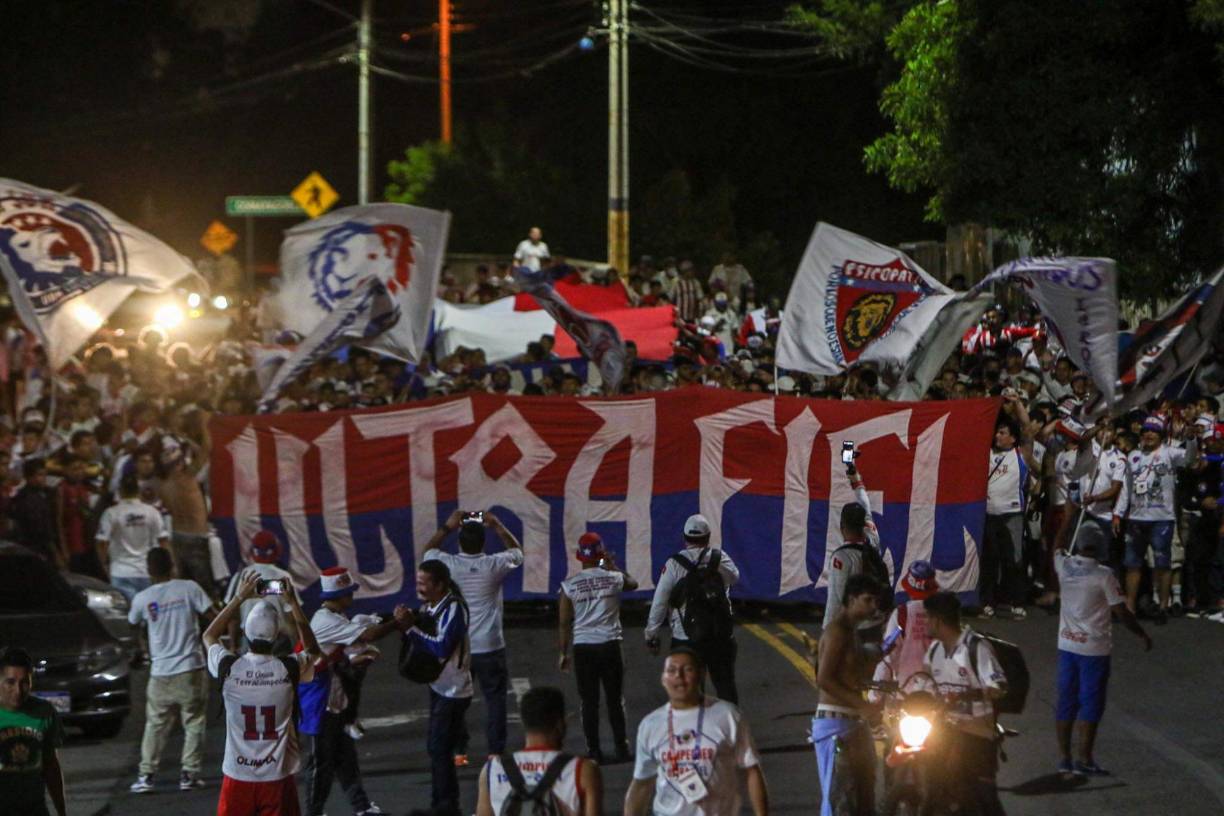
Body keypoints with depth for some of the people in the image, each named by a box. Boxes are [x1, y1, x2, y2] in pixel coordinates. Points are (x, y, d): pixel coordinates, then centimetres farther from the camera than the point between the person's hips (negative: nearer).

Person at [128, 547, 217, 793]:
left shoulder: (142, 599, -1)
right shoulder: (189, 588, -6)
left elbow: (133, 624, 18)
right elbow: (214, 616, -7)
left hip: (161, 673, 1)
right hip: (191, 669, -1)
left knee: (155, 726, 10)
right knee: (194, 723, 8)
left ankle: (146, 775, 4)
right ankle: (189, 774, 5)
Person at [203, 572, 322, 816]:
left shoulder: (229, 668, -10)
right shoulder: (289, 669, -11)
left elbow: (209, 636, 13)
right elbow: (312, 650, 14)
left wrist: (239, 598, 12)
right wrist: (293, 602, 12)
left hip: (238, 775, 1)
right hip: (277, 776, -1)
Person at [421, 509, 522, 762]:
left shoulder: (448, 565, -8)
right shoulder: (493, 566, -10)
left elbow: (428, 552, 16)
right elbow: (517, 552, 12)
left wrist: (447, 527, 17)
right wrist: (497, 526, 14)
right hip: (489, 647, -2)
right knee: (495, 700, 4)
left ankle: (458, 752, 13)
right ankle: (496, 752, 2)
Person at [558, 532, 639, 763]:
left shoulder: (569, 585, -5)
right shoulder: (614, 578, -2)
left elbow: (564, 623, -2)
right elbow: (633, 583, 23)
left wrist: (563, 652, 7)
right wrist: (613, 565, 32)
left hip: (583, 647, -1)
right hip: (610, 644, 1)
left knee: (589, 701, 6)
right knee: (615, 699, 11)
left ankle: (593, 750, 6)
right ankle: (621, 747, 13)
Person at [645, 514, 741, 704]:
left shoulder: (674, 565, -7)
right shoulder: (720, 559, -3)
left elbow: (659, 604, -6)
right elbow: (734, 577, 19)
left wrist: (651, 635, 4)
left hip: (685, 640, -1)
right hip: (720, 637, 2)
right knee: (726, 686, 14)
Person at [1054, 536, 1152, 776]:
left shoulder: (1064, 566, -2)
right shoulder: (1103, 575, -15)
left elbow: (1056, 549, 23)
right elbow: (1122, 612, -11)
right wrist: (1142, 635, 2)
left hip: (1066, 645, 5)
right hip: (1093, 648, -5)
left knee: (1066, 701, 11)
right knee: (1091, 703, 1)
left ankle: (1064, 757, 15)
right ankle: (1084, 759, 0)